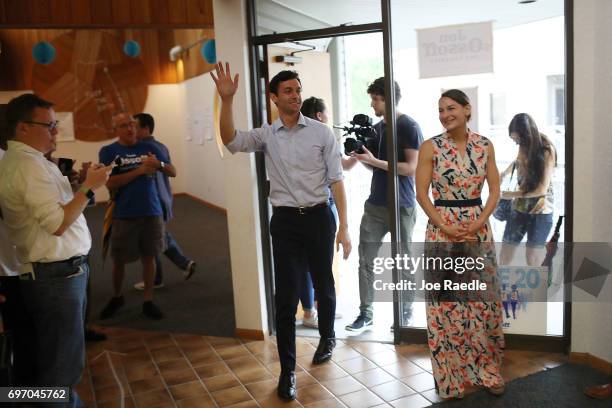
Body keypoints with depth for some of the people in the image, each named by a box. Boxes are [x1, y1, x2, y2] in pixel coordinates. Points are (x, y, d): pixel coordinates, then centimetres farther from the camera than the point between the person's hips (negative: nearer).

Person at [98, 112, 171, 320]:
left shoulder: (148, 147, 6)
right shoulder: (108, 151, -2)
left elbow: (173, 172, 5)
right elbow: (110, 183, -12)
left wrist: (159, 164, -16)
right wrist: (140, 170, -18)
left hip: (152, 212, 2)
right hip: (124, 215, -2)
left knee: (149, 256, 7)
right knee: (118, 259, 9)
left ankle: (148, 301, 19)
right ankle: (116, 297, 32)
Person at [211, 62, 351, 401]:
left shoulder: (321, 132, -3)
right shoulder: (266, 135, 2)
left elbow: (336, 180, -4)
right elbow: (231, 141, -14)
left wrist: (343, 227, -9)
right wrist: (226, 99, -25)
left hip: (319, 217, 0)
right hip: (285, 221, 0)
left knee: (323, 285, 18)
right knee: (285, 298, 1)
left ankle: (327, 337, 46)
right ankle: (287, 370, 15)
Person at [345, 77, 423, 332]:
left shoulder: (409, 127, -7)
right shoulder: (376, 128, 13)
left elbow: (411, 168, -14)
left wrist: (375, 161, -18)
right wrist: (362, 158, 0)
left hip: (401, 206, -6)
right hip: (375, 204, 6)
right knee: (366, 260, 3)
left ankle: (405, 314, 20)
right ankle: (366, 313, 11)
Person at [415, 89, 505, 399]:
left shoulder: (484, 145, 4)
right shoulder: (430, 147, -4)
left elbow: (495, 190, 4)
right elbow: (422, 194, -6)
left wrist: (478, 224, -10)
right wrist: (447, 228, -12)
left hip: (478, 229, 3)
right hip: (442, 229, -3)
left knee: (483, 298, 9)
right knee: (446, 302, 3)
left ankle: (487, 370, 27)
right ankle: (450, 376, 19)